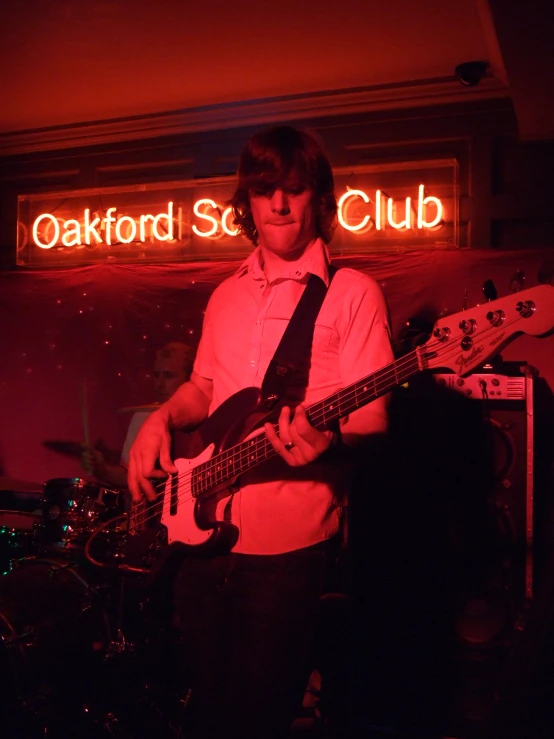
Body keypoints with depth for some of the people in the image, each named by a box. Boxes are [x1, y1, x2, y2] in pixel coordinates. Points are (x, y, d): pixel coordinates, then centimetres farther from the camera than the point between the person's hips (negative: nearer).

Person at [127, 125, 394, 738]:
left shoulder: (351, 292, -6)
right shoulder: (227, 296, 13)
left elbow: (373, 416, -11)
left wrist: (328, 435, -32)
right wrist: (161, 420, 0)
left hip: (287, 546, -5)